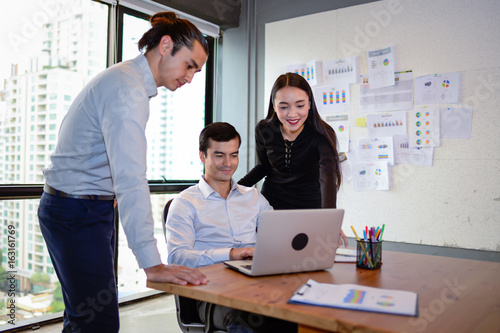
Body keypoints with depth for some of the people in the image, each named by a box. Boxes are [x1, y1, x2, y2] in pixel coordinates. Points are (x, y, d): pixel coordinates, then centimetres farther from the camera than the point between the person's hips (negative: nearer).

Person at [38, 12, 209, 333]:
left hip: (91, 209, 10)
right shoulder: (128, 89, -21)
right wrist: (152, 264, -33)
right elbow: (131, 179, -30)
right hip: (77, 213, -10)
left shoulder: (125, 79, 13)